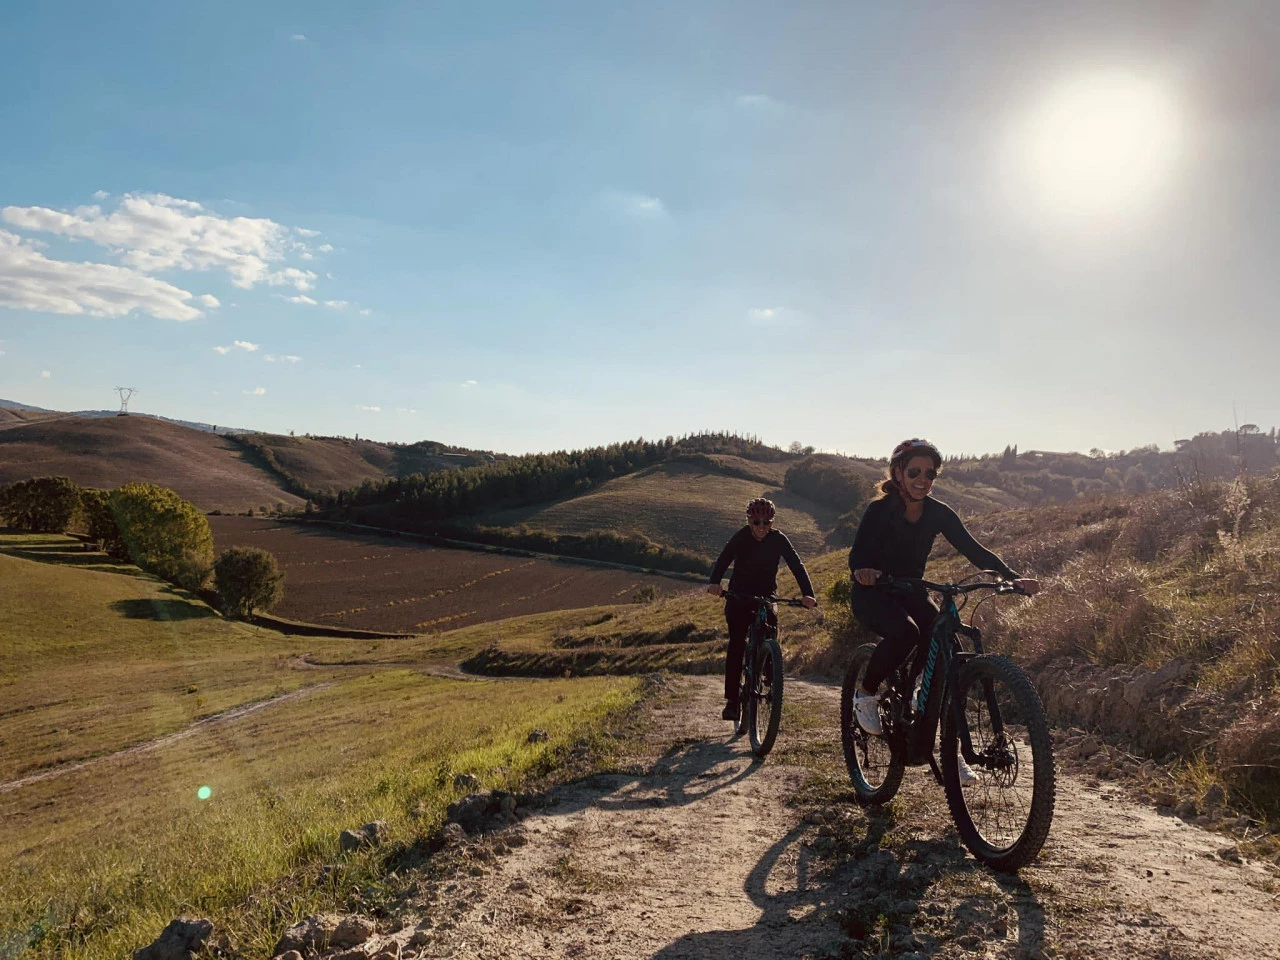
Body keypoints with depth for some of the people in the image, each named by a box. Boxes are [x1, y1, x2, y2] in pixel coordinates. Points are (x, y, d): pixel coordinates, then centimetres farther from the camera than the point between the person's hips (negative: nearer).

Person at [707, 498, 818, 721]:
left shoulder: (779, 539, -10)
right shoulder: (740, 538, -14)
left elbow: (797, 566, -18)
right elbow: (722, 560, -28)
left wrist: (807, 594, -35)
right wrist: (714, 583, -49)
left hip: (766, 596, 2)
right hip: (739, 597, -1)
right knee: (737, 644, -15)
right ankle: (731, 700, -12)